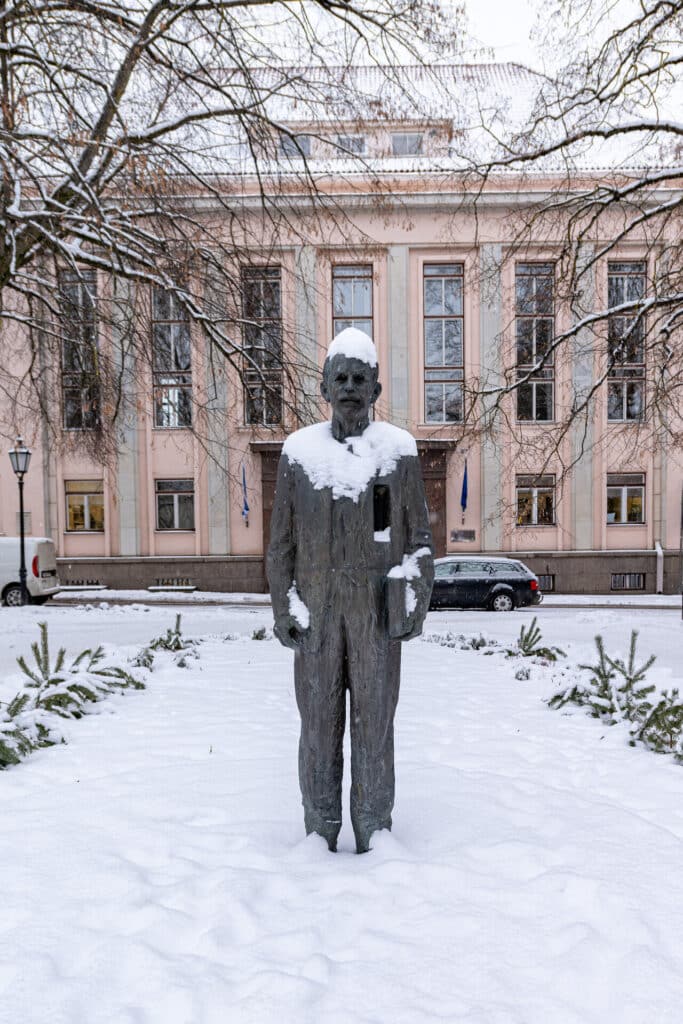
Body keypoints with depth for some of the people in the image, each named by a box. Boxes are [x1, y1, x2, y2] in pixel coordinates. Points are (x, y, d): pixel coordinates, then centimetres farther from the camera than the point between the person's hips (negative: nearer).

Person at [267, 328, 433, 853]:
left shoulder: (399, 449, 1)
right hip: (317, 611, 1)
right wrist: (284, 608, 1)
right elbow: (282, 540, 6)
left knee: (374, 721, 4)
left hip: (377, 610, -1)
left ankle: (374, 837, 18)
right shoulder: (300, 450, 3)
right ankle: (320, 834, 19)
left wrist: (415, 604, -3)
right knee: (320, 721, 5)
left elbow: (419, 537, 4)